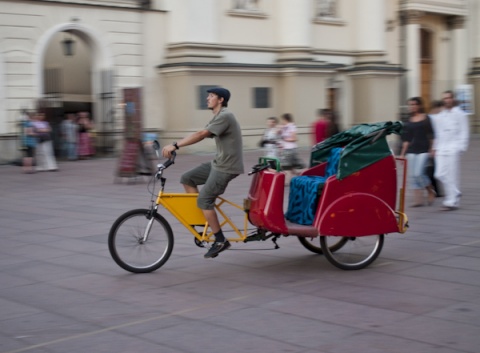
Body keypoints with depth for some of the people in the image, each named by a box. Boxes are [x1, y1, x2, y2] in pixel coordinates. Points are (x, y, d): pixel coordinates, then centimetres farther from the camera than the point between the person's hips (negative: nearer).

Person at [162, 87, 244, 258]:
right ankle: (204, 219, 10)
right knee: (187, 178, 5)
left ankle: (220, 241, -3)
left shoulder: (225, 116, -16)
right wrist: (173, 146, 0)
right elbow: (200, 134, 9)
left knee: (204, 200, -12)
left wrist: (175, 146, -29)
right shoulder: (218, 117, 16)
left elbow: (201, 135, -26)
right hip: (218, 163, 10)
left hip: (226, 167, -10)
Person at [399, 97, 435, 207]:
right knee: (412, 175, -1)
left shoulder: (426, 118, -1)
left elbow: (431, 136, 1)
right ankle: (418, 199, 7)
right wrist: (403, 153, 13)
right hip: (411, 150, 5)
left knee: (418, 173, -14)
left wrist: (432, 150, -5)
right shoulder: (409, 121, 12)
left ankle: (430, 191, 12)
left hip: (424, 149, -5)